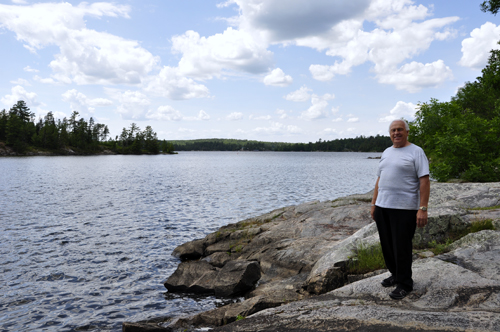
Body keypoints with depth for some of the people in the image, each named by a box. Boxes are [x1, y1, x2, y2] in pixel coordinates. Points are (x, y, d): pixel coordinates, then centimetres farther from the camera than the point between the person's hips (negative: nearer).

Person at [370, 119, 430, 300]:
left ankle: (404, 284, 12)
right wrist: (374, 204, 15)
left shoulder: (416, 152, -5)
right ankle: (395, 275, 31)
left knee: (401, 248, -2)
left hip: (404, 209, -6)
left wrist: (423, 209, -18)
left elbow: (424, 181, -11)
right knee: (387, 245, 13)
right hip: (382, 207, 7)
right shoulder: (386, 152, 16)